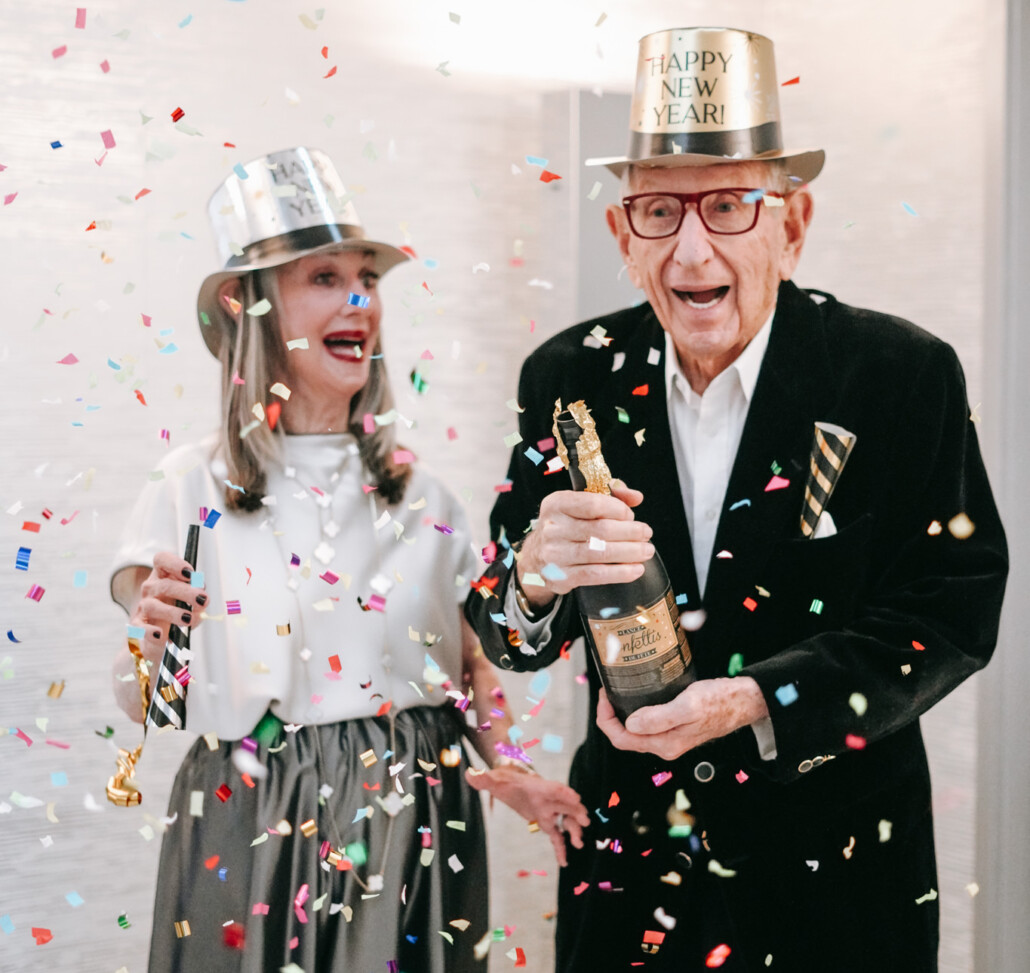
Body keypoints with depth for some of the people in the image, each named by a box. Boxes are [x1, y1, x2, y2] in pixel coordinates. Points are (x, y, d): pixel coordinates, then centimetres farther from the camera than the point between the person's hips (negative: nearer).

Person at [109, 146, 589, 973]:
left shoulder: (417, 493, 3)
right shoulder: (192, 489, -5)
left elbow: (470, 659, 13)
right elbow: (144, 704, -1)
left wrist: (506, 765, -2)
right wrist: (148, 639, -21)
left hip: (416, 833, 3)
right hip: (255, 836, -2)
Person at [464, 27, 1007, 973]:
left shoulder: (903, 376, -12)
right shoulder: (570, 376, -5)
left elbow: (955, 608, -12)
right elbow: (507, 637, -5)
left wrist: (759, 701, -25)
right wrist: (537, 575, -30)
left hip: (835, 870, -2)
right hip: (628, 855, 2)